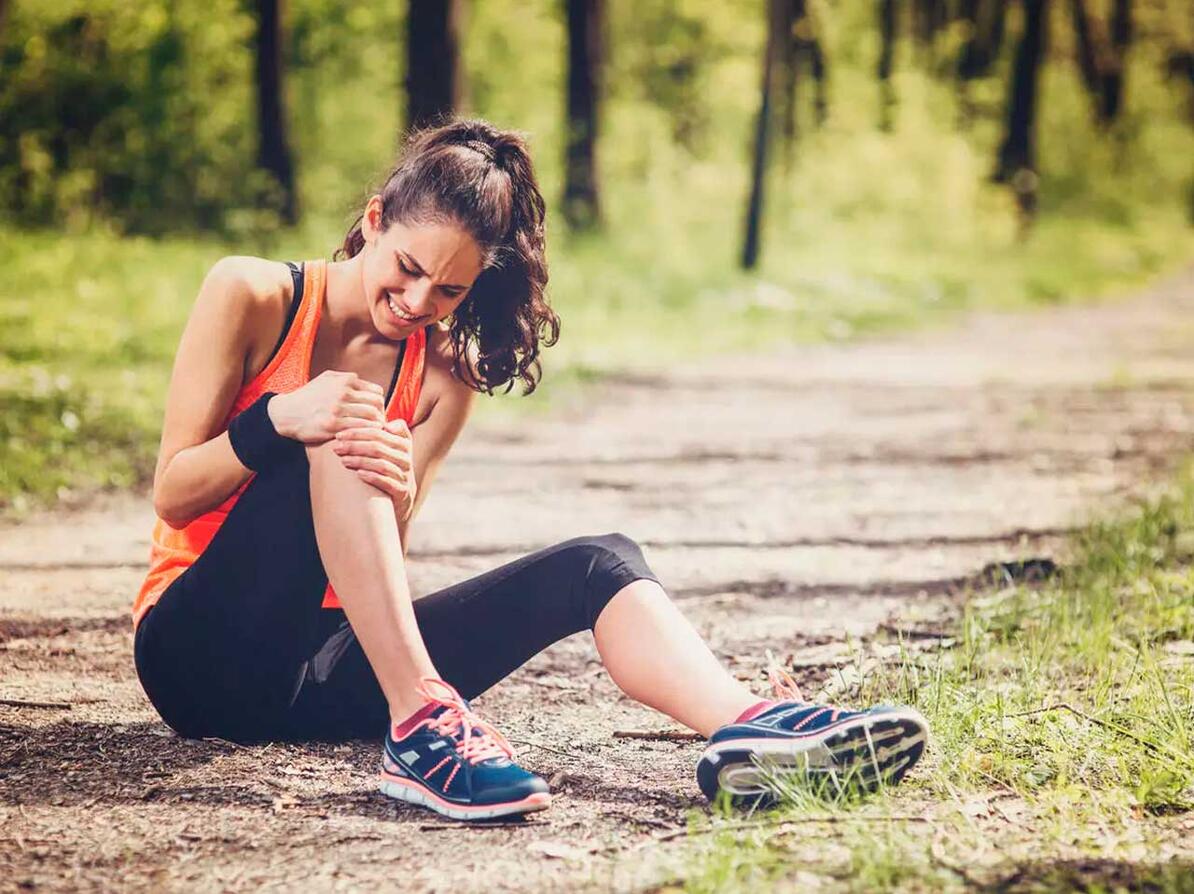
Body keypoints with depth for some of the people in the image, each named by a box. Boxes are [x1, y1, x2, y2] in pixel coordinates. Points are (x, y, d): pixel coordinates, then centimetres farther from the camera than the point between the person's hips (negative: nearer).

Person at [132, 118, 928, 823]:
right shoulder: (251, 297, -4)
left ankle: (750, 729, -43)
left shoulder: (443, 381, 6)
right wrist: (276, 419, -27)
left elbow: (379, 563, -3)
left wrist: (398, 495, -27)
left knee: (600, 564, -16)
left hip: (322, 672, 4)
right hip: (202, 653, -4)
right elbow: (172, 495, -8)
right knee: (336, 436, -30)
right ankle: (423, 723, -39)